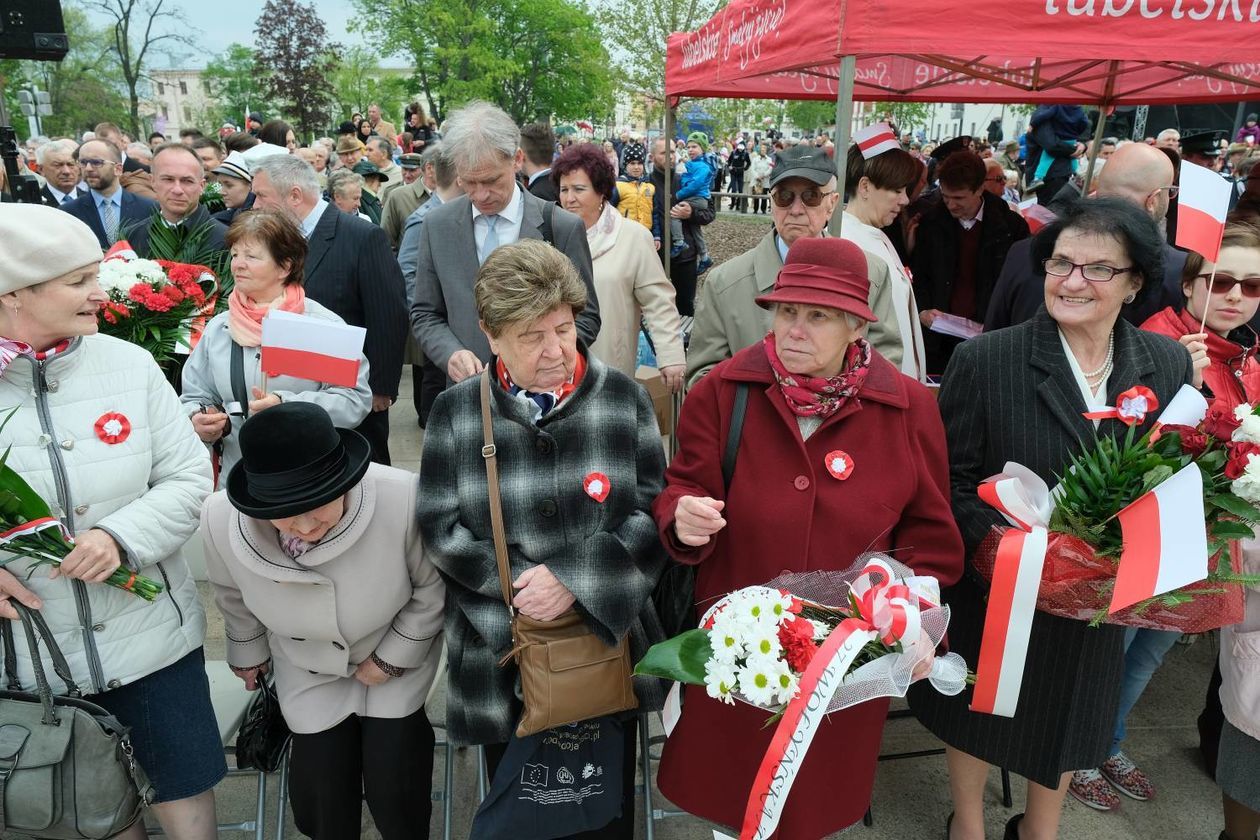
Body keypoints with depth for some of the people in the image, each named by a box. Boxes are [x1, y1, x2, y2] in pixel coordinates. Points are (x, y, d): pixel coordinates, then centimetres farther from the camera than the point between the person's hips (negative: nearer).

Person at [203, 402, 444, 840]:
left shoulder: (403, 499, -39)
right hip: (308, 667, 2)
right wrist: (248, 652, 14)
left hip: (396, 654, -2)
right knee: (320, 785, 8)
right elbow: (233, 595, -2)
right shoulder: (221, 519, -29)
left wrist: (393, 657, -10)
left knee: (393, 784, 2)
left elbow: (433, 588, -17)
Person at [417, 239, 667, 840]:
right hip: (500, 655, 0)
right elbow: (439, 526, -5)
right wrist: (518, 581, -18)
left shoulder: (622, 397, -5)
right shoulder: (456, 412, -5)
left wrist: (573, 579, -19)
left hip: (607, 641, 0)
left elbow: (652, 511, -7)